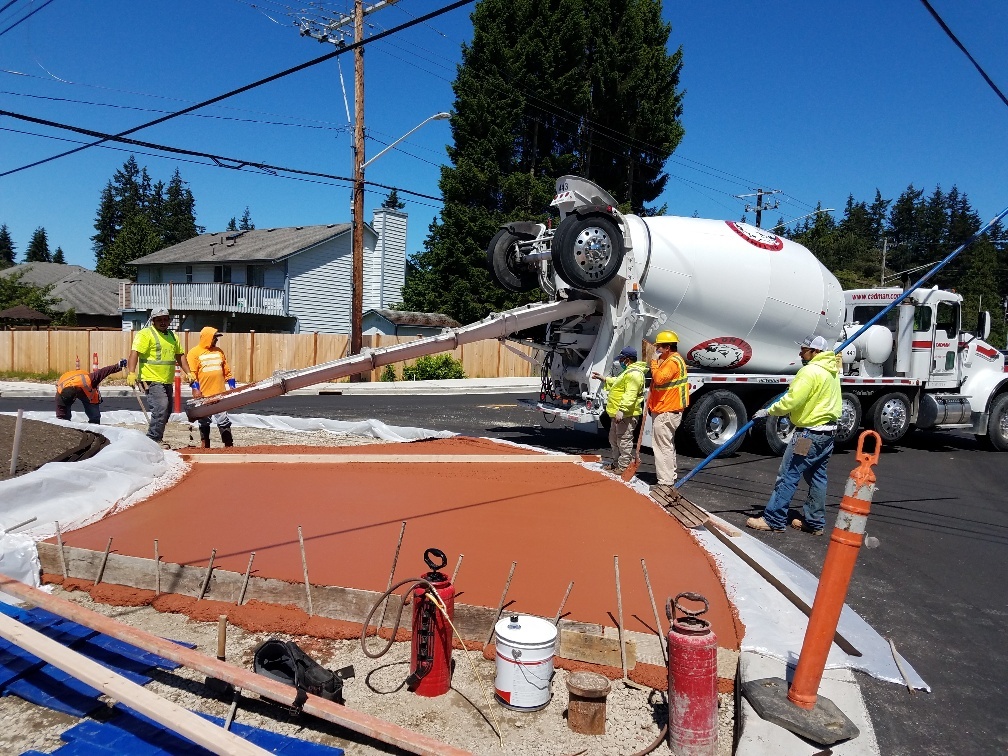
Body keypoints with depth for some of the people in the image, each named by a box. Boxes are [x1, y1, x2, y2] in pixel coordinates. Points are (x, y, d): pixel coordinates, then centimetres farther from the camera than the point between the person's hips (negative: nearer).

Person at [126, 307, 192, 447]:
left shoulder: (172, 336, 18)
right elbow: (134, 353, -16)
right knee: (160, 409, -20)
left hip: (167, 381, 8)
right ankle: (153, 440, -13)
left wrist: (188, 373, 16)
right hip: (152, 380, -8)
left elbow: (180, 356, 24)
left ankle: (155, 439, 24)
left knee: (166, 412, 12)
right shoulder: (145, 334, -6)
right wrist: (131, 373, -27)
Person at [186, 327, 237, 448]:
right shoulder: (194, 353, -1)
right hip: (203, 396, -3)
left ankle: (229, 446, 5)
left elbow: (227, 371, 16)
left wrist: (232, 386, 10)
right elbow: (191, 373, -8)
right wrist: (195, 388, -16)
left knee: (224, 421, 2)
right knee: (204, 423, 8)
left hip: (219, 395, 3)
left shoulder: (219, 351, 13)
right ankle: (205, 447, 16)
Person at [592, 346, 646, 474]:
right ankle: (616, 463, 32)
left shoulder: (634, 373, -19)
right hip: (618, 414, 12)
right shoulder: (628, 371, 18)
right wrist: (602, 378, 39)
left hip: (627, 415, -12)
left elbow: (630, 395, -29)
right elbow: (617, 381, 38)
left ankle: (624, 466, 0)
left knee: (624, 441, -6)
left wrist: (621, 410, -34)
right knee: (614, 439, 21)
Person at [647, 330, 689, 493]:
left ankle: (665, 484, -10)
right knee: (668, 446, 18)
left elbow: (659, 378, -30)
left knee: (663, 447, -10)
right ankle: (670, 479, 29)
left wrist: (654, 361, -17)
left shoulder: (673, 361, -16)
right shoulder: (672, 360, 19)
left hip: (665, 412, -11)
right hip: (667, 411, 11)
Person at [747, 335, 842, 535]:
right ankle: (815, 522, 21)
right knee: (817, 477, 14)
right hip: (828, 431, 10)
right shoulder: (831, 370, 12)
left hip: (810, 433, -10)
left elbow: (790, 402, -21)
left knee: (788, 476, -5)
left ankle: (773, 520, -1)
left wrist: (768, 412, -8)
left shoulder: (810, 371, -17)